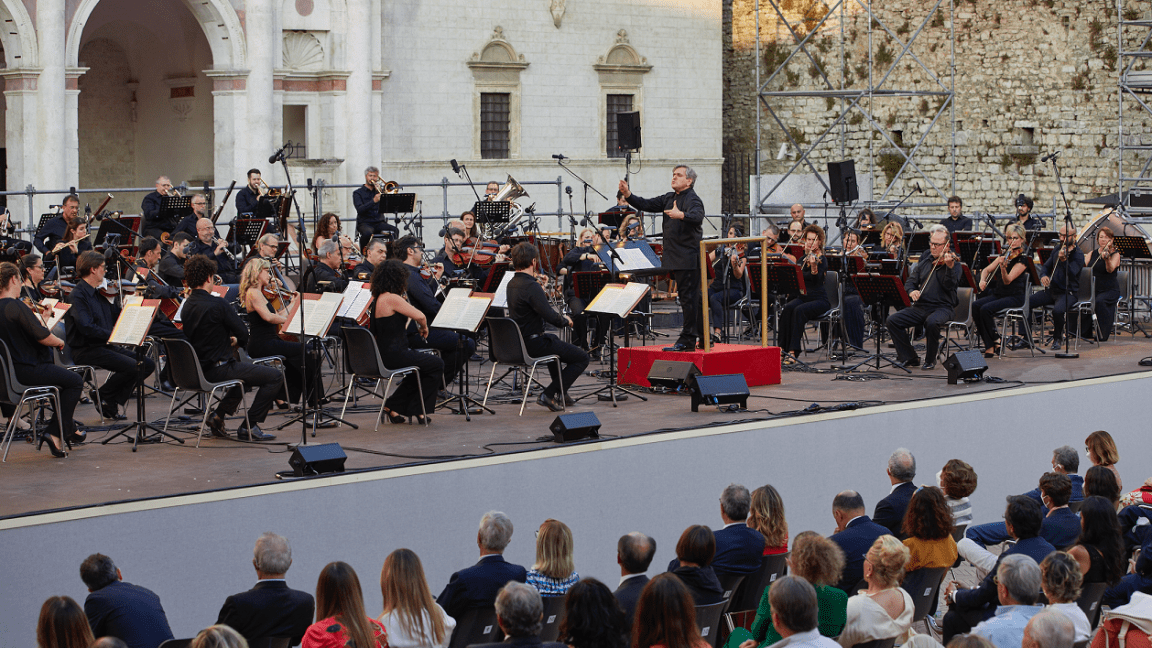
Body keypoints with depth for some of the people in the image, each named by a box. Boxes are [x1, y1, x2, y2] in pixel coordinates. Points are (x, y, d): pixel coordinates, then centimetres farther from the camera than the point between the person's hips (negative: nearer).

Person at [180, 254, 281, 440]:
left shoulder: (186, 305, 5)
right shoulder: (217, 304, -20)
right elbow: (243, 335, -15)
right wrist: (236, 341, 6)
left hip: (197, 369, 9)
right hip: (218, 368, -9)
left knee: (244, 369, 35)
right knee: (275, 377, -2)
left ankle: (218, 415, 20)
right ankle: (249, 427, -1)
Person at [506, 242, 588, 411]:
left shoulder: (512, 284, 6)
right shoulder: (531, 286, -23)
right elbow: (551, 317, -27)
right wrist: (566, 320, -8)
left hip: (517, 342, 10)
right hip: (533, 344, -10)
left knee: (554, 340, 39)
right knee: (582, 358, -1)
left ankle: (560, 393, 42)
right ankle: (549, 394, -5)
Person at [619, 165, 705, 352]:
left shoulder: (693, 200, -11)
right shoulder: (669, 198, 16)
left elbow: (697, 216, -31)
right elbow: (647, 205, 15)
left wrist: (681, 215, -50)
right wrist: (627, 194, 1)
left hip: (688, 258, -9)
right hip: (675, 258, 9)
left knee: (688, 298, -7)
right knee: (692, 298, 15)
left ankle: (687, 340, -5)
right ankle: (704, 336, 23)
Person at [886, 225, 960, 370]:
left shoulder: (953, 261, -1)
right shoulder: (925, 260, 16)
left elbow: (950, 285, -16)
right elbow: (911, 281, 16)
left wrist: (950, 267, -33)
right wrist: (911, 291, -7)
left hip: (942, 307, -6)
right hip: (920, 306, 6)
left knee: (932, 322, -38)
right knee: (892, 320, -14)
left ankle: (930, 361, -15)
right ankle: (909, 358, -3)